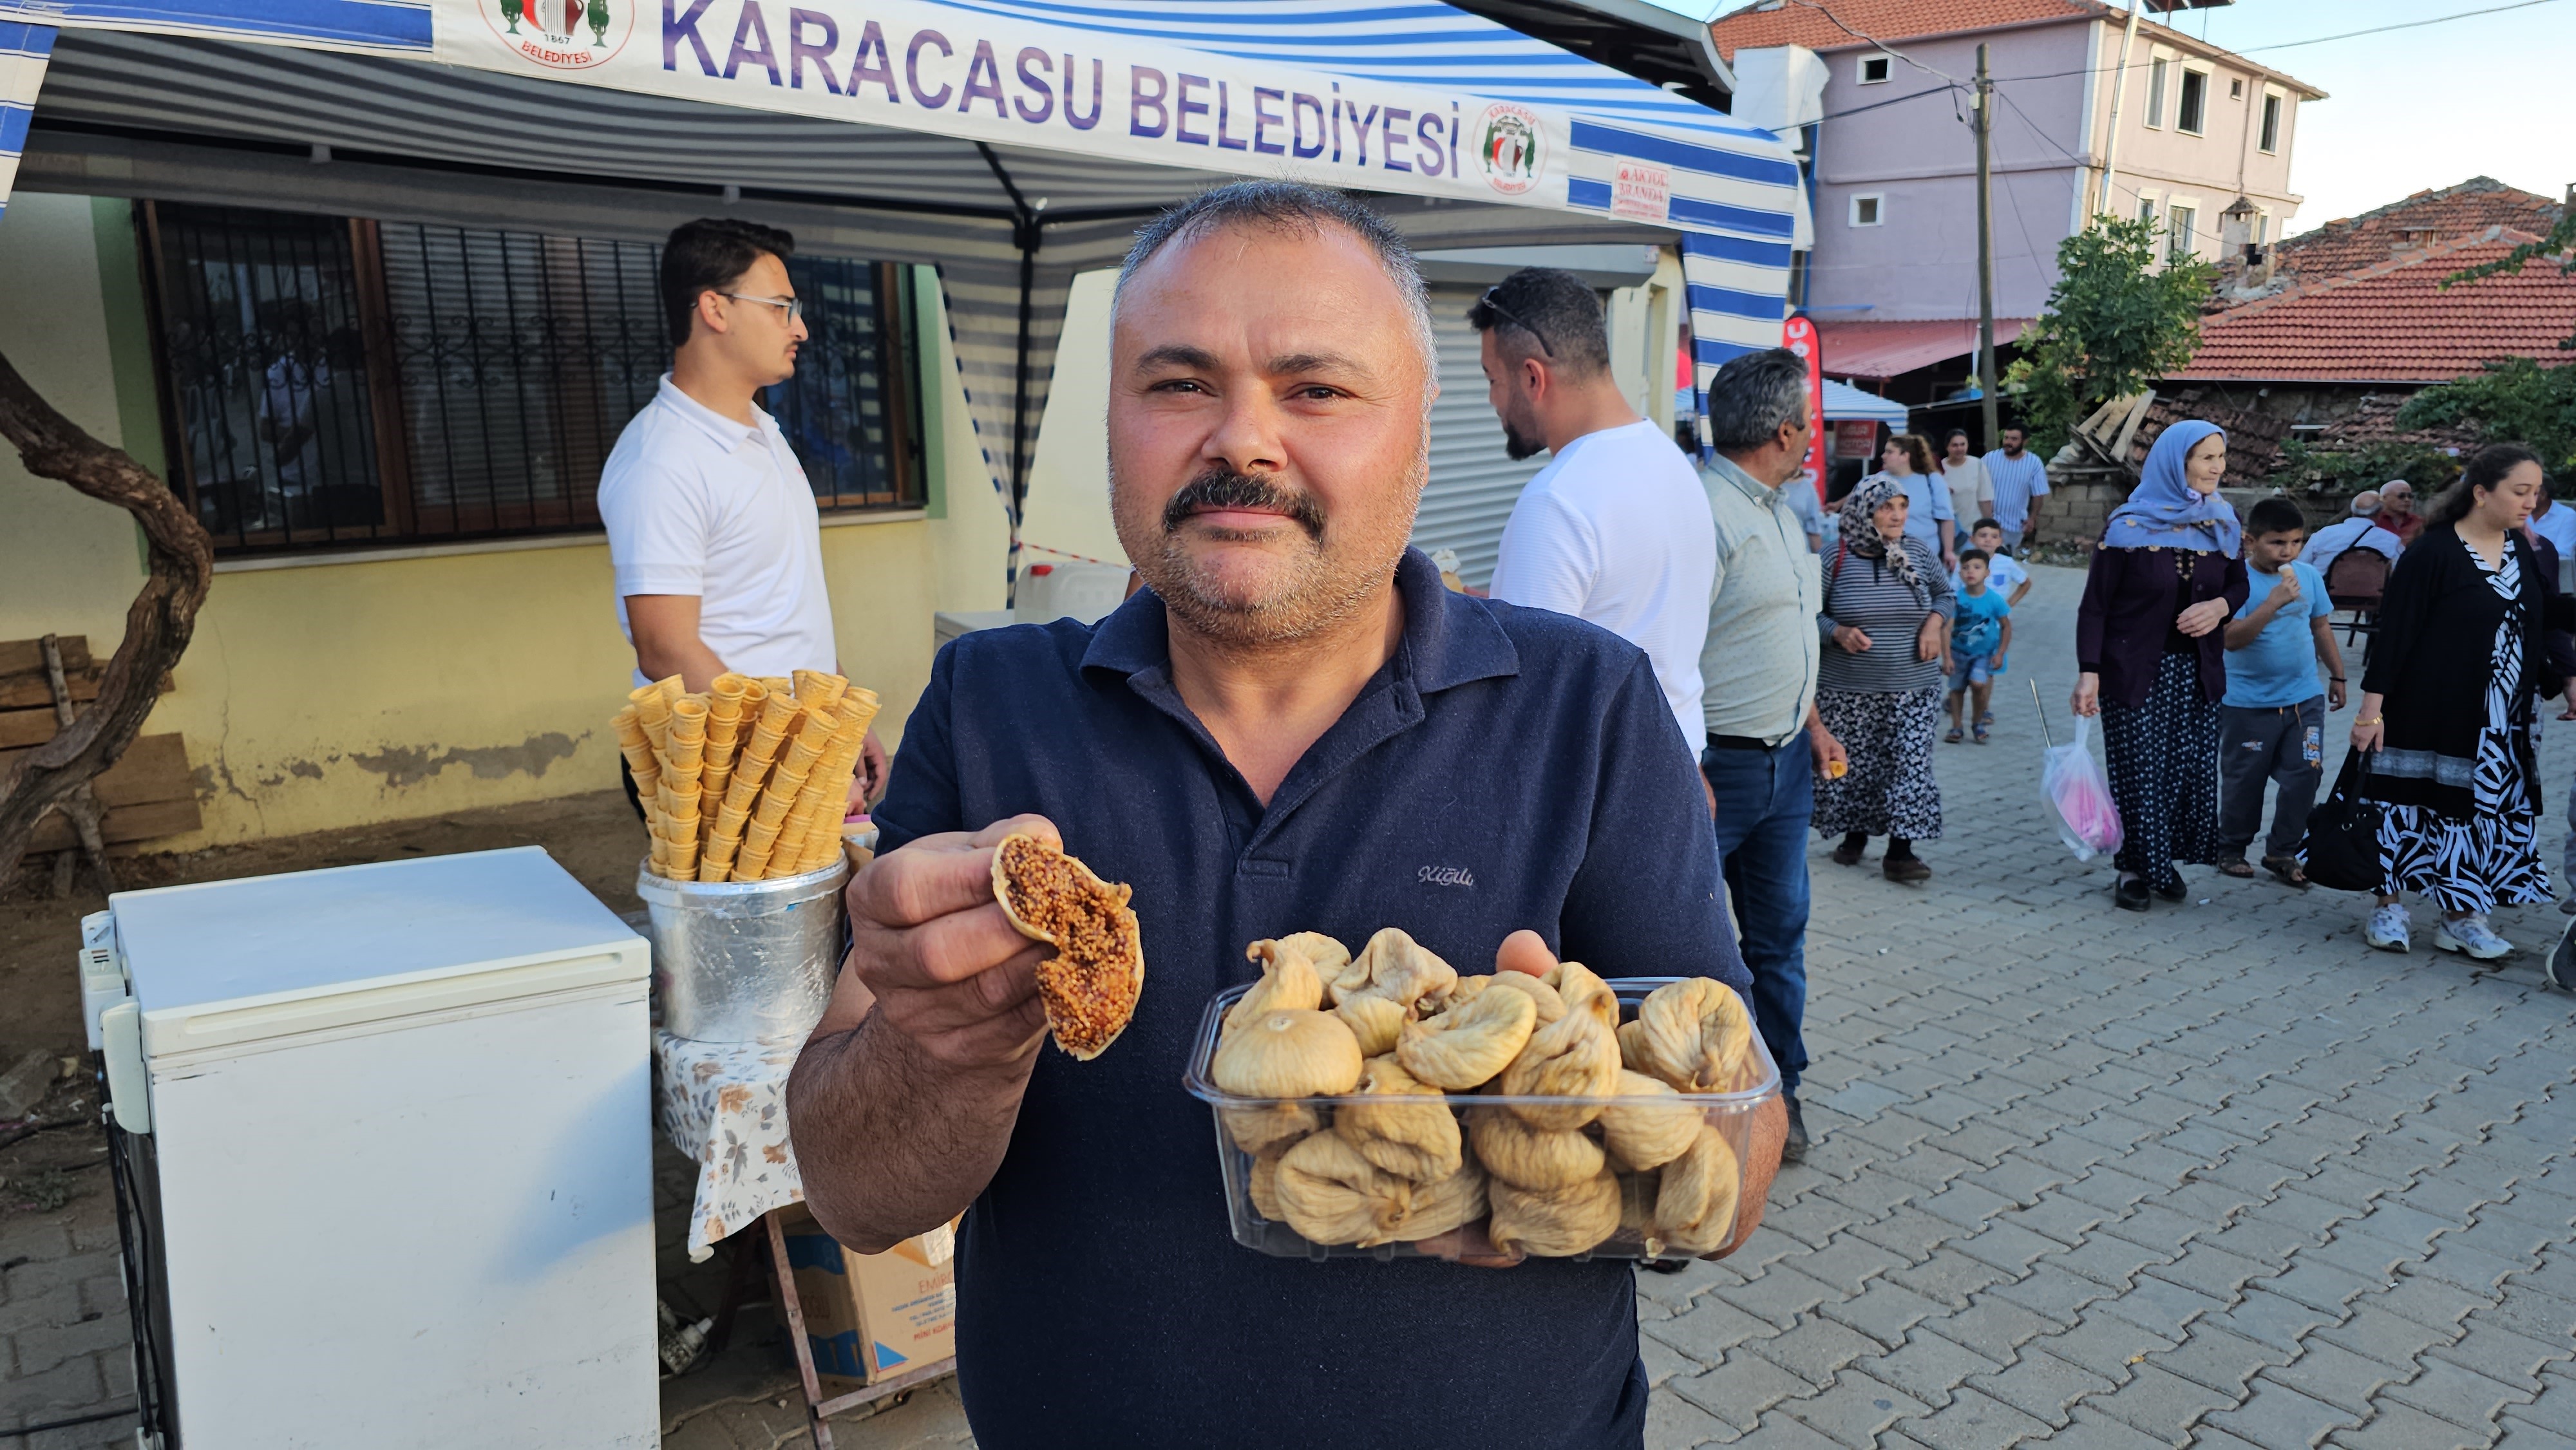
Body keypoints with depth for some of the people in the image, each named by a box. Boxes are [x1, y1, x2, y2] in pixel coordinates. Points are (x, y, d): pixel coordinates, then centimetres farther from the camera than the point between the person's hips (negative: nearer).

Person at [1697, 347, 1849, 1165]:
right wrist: (1688, 774, -26)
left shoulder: (1782, 510, 14)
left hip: (1784, 760, 10)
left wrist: (1812, 725, 21)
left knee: (1778, 933, 16)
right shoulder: (1704, 511, -19)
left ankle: (1776, 1091, 29)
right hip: (1717, 766, -10)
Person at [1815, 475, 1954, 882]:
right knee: (1850, 764, 7)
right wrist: (1837, 632, -18)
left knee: (1911, 764, -2)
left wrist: (1935, 622, -3)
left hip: (1912, 687, 2)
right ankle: (1854, 834, 29)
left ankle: (1900, 851, 3)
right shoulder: (1837, 558, -7)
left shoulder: (1918, 552, 2)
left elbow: (1947, 594, 17)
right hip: (1848, 689, -2)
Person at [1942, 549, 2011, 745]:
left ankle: (1980, 721, 5)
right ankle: (1956, 727, 27)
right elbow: (1947, 628, -18)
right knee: (1957, 688, 10)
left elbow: (2006, 627, -3)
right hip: (1959, 651, 2)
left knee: (1978, 683, -21)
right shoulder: (1956, 598, -17)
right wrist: (1947, 657, -23)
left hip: (1984, 652, -1)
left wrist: (2000, 654, -6)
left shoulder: (1994, 599, -15)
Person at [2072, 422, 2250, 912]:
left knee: (2192, 771, 4)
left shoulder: (2221, 522, 4)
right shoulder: (2129, 526, -10)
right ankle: (2135, 868, 15)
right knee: (2139, 774, 0)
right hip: (2135, 669, -4)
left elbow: (2238, 583, 15)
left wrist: (2220, 606, -10)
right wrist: (2089, 672, -17)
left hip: (2198, 670, 4)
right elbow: (2095, 604, -9)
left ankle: (2168, 861, 21)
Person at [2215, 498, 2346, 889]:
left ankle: (2283, 853, 15)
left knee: (2303, 776, 1)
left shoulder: (2309, 575, 2)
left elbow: (2320, 626, 15)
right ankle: (2231, 849, 25)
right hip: (2249, 703, -4)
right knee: (2244, 780, 8)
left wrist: (2337, 675, 19)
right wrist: (2274, 601, -30)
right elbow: (2232, 638, -24)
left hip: (2304, 698, 4)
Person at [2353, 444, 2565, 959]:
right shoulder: (2432, 552, -14)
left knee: (2484, 810, 10)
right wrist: (2372, 707, -17)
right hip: (2428, 717, -6)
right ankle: (2389, 908, 16)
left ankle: (2461, 917, 20)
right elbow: (2394, 631, -14)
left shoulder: (2521, 551, 6)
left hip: (2500, 724, 6)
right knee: (2410, 804, 3)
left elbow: (2545, 612, 16)